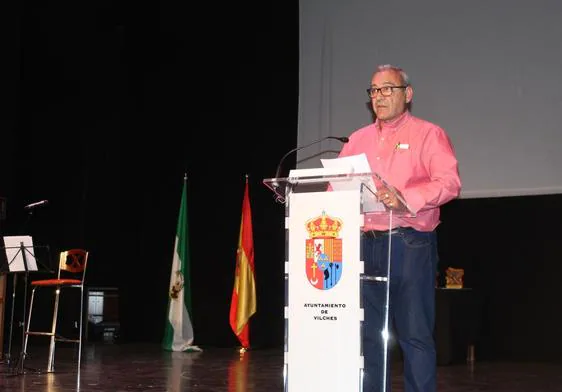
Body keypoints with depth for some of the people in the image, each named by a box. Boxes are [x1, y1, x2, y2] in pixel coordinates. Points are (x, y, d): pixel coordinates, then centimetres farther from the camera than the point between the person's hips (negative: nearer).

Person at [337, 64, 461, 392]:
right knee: (367, 332, 8)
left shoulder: (429, 135, 3)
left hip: (410, 245, -5)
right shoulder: (358, 139, 19)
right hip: (365, 244, 5)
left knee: (415, 334, -2)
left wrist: (405, 199, -24)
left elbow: (450, 182, -10)